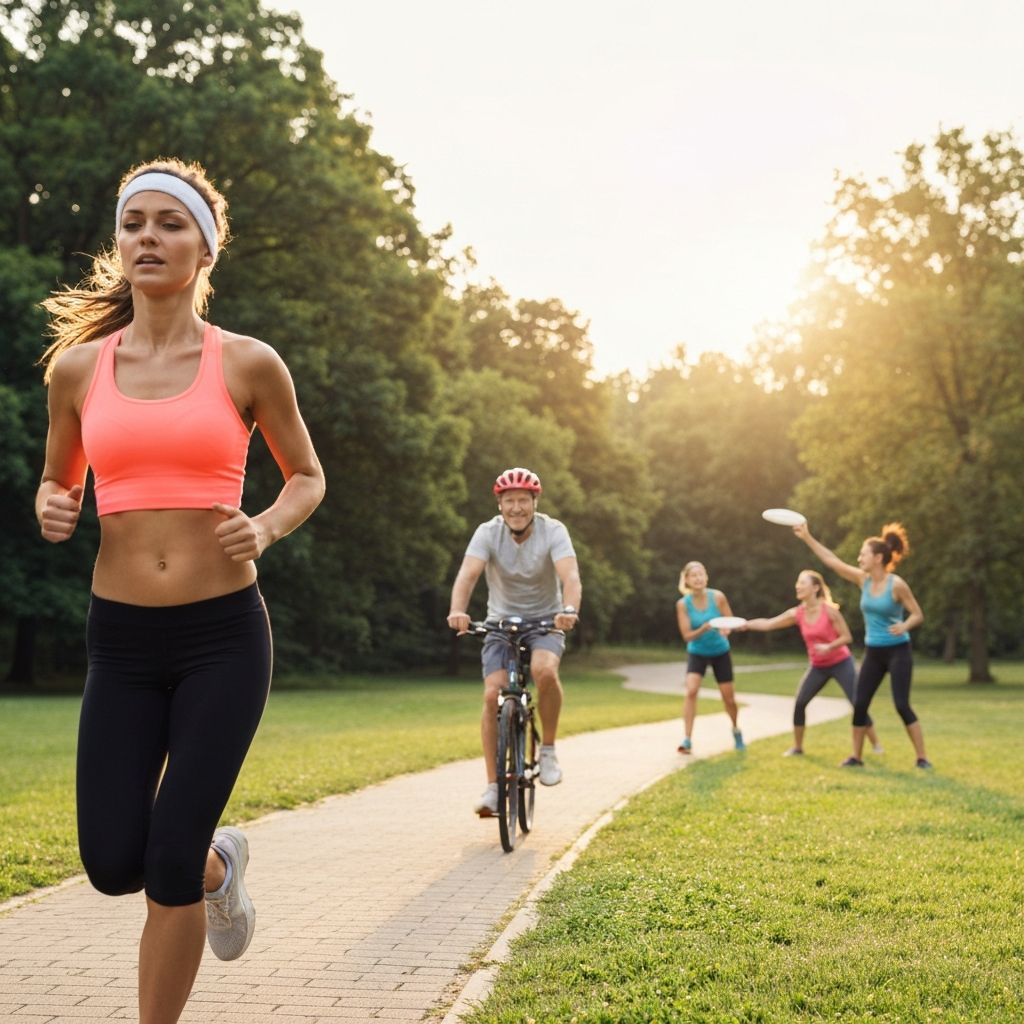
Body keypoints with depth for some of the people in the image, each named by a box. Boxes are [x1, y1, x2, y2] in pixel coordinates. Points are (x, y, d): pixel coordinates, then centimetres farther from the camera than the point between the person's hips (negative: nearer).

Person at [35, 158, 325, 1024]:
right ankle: (218, 864, 38)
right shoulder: (78, 367, 4)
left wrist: (265, 528, -10)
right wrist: (50, 509, -5)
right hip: (122, 637, 3)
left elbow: (308, 478, 11)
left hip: (224, 636, -3)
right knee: (113, 863, 3)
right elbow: (58, 480, 19)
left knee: (169, 864, -4)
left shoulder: (249, 365, -2)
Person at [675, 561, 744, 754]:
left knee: (728, 697, 7)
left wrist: (725, 630, -30)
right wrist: (703, 629, -35)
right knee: (691, 691, -24)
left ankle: (736, 729, 37)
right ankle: (687, 739, -20)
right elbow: (687, 635, -16)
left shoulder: (718, 597, -16)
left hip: (720, 652, 1)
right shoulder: (683, 604, -16)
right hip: (697, 653, -1)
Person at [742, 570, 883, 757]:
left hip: (841, 663, -5)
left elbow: (847, 637, -14)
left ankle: (876, 745, 6)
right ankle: (797, 747, 10)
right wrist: (745, 624, -19)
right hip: (818, 666, 5)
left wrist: (829, 647, -30)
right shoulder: (797, 614, -5)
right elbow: (767, 624, -6)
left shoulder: (829, 610, -18)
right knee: (799, 703, -3)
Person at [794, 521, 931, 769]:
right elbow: (832, 560, 4)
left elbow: (918, 615, -10)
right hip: (873, 652, 6)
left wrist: (904, 626, -32)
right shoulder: (863, 580, 1)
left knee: (902, 705, -11)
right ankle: (856, 756, 14)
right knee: (859, 704, 3)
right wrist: (807, 537, 2)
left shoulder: (896, 584, -15)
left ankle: (922, 758, -2)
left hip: (897, 651, -6)